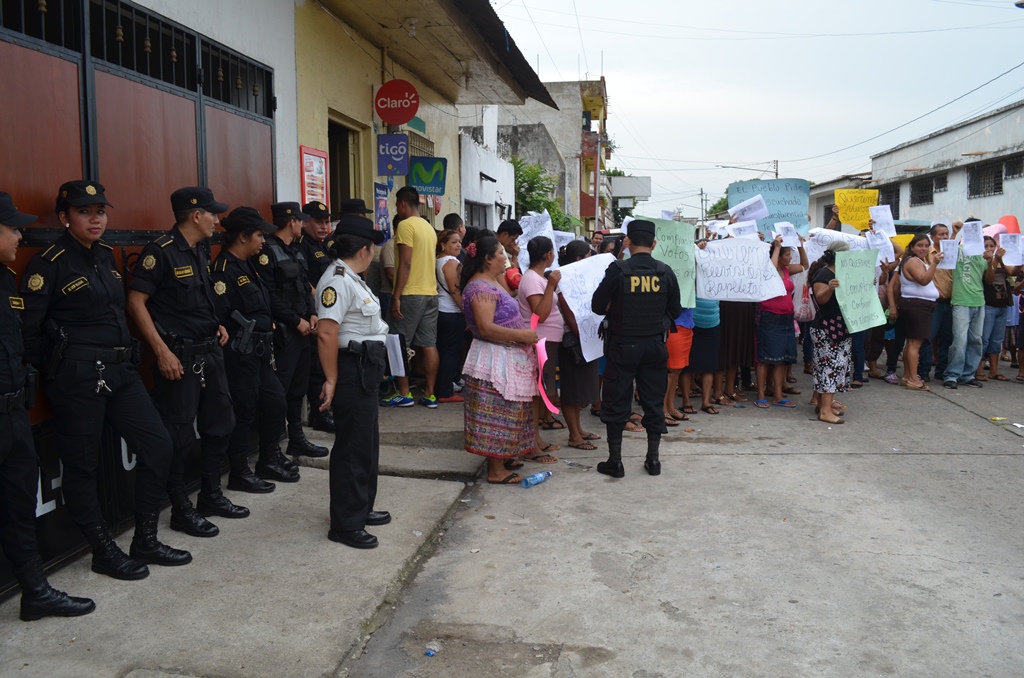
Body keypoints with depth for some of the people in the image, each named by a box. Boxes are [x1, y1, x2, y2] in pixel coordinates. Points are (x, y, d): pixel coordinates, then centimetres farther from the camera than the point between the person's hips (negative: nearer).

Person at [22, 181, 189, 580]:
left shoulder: (106, 256, 12)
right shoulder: (49, 264, -9)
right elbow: (28, 328, -10)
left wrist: (128, 356, 16)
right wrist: (47, 375, -5)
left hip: (120, 370, 8)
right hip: (77, 377, -7)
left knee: (157, 444, 6)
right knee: (82, 465, 4)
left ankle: (145, 542, 19)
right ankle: (104, 552, 19)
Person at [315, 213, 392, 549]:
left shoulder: (351, 278, 14)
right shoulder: (338, 281, -18)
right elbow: (326, 334, -26)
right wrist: (331, 380, -24)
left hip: (365, 371, 11)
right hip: (351, 372, -11)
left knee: (367, 442, 20)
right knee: (353, 446, -2)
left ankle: (361, 508, 35)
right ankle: (345, 524, 10)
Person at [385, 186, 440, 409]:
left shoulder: (405, 225, -9)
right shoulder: (429, 227, 15)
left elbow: (405, 264, -15)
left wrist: (396, 296, -14)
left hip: (410, 294, -7)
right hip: (430, 292, 7)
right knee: (429, 344, 6)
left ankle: (404, 394, 4)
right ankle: (429, 394, 9)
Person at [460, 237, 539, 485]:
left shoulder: (491, 283, 14)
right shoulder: (480, 287, -19)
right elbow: (485, 328, -27)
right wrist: (521, 335, -23)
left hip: (507, 357, 11)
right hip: (494, 360, -11)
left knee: (504, 412, 18)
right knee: (498, 413, -3)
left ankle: (501, 457, 30)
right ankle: (496, 471, 5)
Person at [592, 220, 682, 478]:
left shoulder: (618, 270, -13)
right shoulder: (665, 272, -3)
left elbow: (598, 306, -7)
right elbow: (675, 310, 5)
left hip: (623, 345, -3)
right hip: (655, 345, 3)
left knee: (616, 402, 7)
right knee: (654, 401, 13)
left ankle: (615, 461, 12)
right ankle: (653, 459, 20)